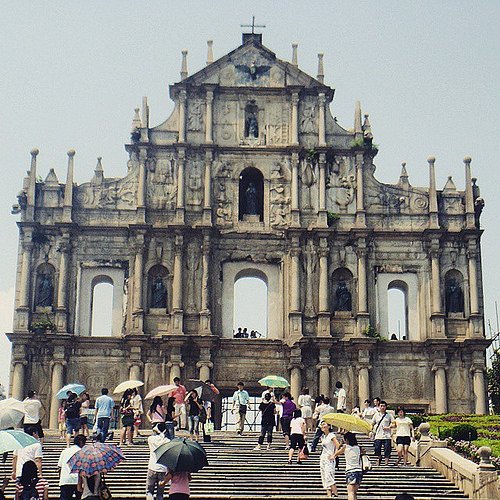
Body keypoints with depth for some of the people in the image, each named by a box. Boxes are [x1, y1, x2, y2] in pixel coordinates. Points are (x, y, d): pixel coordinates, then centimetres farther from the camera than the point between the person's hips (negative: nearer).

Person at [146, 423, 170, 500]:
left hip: (152, 468, -1)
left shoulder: (151, 439, -3)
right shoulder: (168, 441, -2)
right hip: (163, 470, 1)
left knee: (149, 491, 6)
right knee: (160, 493, 9)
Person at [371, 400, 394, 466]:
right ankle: (379, 458, 27)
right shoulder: (376, 415, 11)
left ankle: (386, 462, 0)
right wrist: (372, 431, 5)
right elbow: (372, 424, 18)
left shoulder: (389, 415, 6)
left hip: (387, 436, -1)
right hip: (378, 436, 1)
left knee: (387, 450, -5)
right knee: (377, 449, -3)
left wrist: (388, 427, -11)